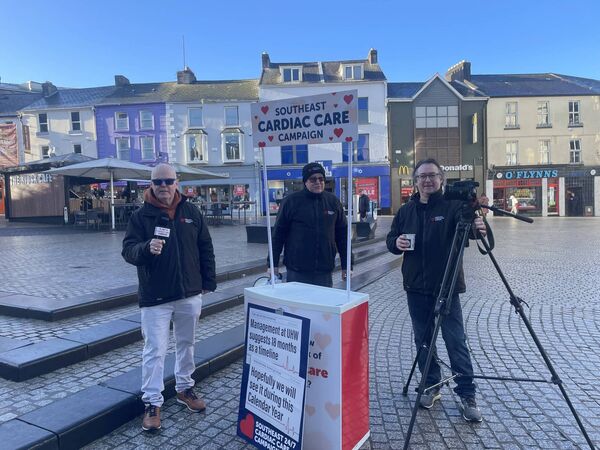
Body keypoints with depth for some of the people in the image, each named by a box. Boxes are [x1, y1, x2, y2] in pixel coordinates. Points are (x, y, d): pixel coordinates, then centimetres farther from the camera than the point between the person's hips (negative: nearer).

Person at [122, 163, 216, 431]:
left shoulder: (191, 212, 4)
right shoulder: (141, 216, -4)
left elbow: (205, 249, 8)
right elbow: (128, 250, -10)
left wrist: (209, 282, 5)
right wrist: (146, 248, -33)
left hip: (190, 294, 3)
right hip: (155, 298, -3)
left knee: (186, 344, 17)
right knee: (155, 351, 2)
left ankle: (185, 388, 36)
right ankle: (152, 403, 17)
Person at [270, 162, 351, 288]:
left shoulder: (333, 201, 6)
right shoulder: (291, 201, -3)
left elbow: (342, 234, 11)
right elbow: (278, 234, 0)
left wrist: (346, 265, 9)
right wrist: (273, 264, -2)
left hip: (325, 272, 3)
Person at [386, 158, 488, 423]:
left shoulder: (453, 205, -5)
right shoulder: (406, 211, 8)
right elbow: (391, 240, 12)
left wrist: (477, 227, -46)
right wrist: (396, 242, -10)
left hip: (446, 286, -4)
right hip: (416, 287, 4)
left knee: (456, 341, 0)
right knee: (423, 340, 13)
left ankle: (467, 395, 14)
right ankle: (431, 387, 29)